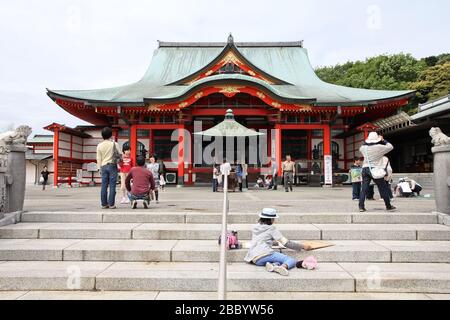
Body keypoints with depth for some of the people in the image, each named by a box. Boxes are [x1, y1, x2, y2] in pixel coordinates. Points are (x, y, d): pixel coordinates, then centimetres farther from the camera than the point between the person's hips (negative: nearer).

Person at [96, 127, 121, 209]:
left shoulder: (99, 146, 4)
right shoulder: (114, 144, -4)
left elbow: (98, 159, 6)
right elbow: (119, 155, -1)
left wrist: (100, 168, 14)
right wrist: (118, 160, 19)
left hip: (103, 166, 3)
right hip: (112, 166, -3)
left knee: (104, 186, 5)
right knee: (112, 186, -2)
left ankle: (104, 204, 7)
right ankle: (111, 204, -2)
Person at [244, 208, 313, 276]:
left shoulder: (254, 228, 23)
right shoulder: (271, 228, 6)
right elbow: (286, 243, 3)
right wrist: (302, 246, 12)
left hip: (256, 260, 7)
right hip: (265, 253, -7)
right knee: (293, 260, -7)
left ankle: (272, 265, -25)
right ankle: (282, 267, -39)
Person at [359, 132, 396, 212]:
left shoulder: (364, 148, 4)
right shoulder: (379, 147, -7)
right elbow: (390, 147, 7)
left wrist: (366, 141, 21)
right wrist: (383, 140, 16)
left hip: (365, 169, 4)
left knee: (364, 189, 3)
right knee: (383, 189, 9)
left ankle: (361, 206, -3)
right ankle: (388, 206, 18)